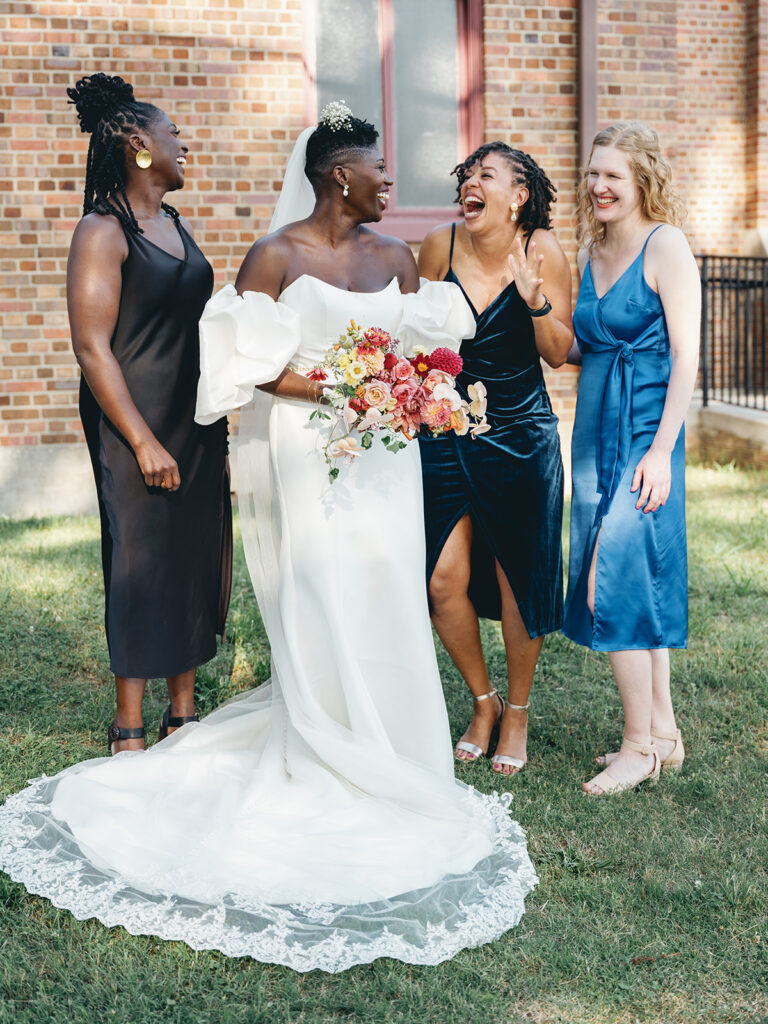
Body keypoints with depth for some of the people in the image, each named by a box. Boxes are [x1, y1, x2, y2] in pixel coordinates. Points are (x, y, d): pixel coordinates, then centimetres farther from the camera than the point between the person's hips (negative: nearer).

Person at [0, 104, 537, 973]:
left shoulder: (394, 258, 11)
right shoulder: (277, 255, -6)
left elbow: (424, 346, 17)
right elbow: (246, 361, -8)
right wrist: (329, 389, -19)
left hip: (381, 455, 5)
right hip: (304, 456, -5)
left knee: (386, 607, 6)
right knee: (320, 615, -3)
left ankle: (385, 761, 20)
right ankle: (329, 775, 8)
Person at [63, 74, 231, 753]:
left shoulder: (178, 226, 13)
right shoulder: (103, 232, -11)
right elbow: (93, 347, -16)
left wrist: (217, 434, 16)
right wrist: (144, 442, -18)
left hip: (198, 422, 8)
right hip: (136, 424, -7)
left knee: (198, 559, 10)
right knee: (141, 565, -1)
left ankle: (184, 714, 22)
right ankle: (129, 730, 11)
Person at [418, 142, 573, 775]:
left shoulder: (543, 249, -7)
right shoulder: (441, 246, -2)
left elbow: (559, 353, -7)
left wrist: (535, 300, -22)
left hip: (522, 436, -2)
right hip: (446, 432, 2)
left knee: (516, 579, 5)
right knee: (443, 582, -2)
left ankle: (518, 713, 27)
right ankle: (483, 702, 23)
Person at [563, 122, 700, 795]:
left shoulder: (665, 245, -9)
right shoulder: (591, 251, 13)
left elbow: (686, 356, -13)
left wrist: (662, 449, -18)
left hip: (644, 431, -8)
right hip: (596, 429, 8)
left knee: (617, 580, -8)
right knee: (641, 584, 11)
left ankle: (640, 745, 5)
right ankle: (664, 730, 21)